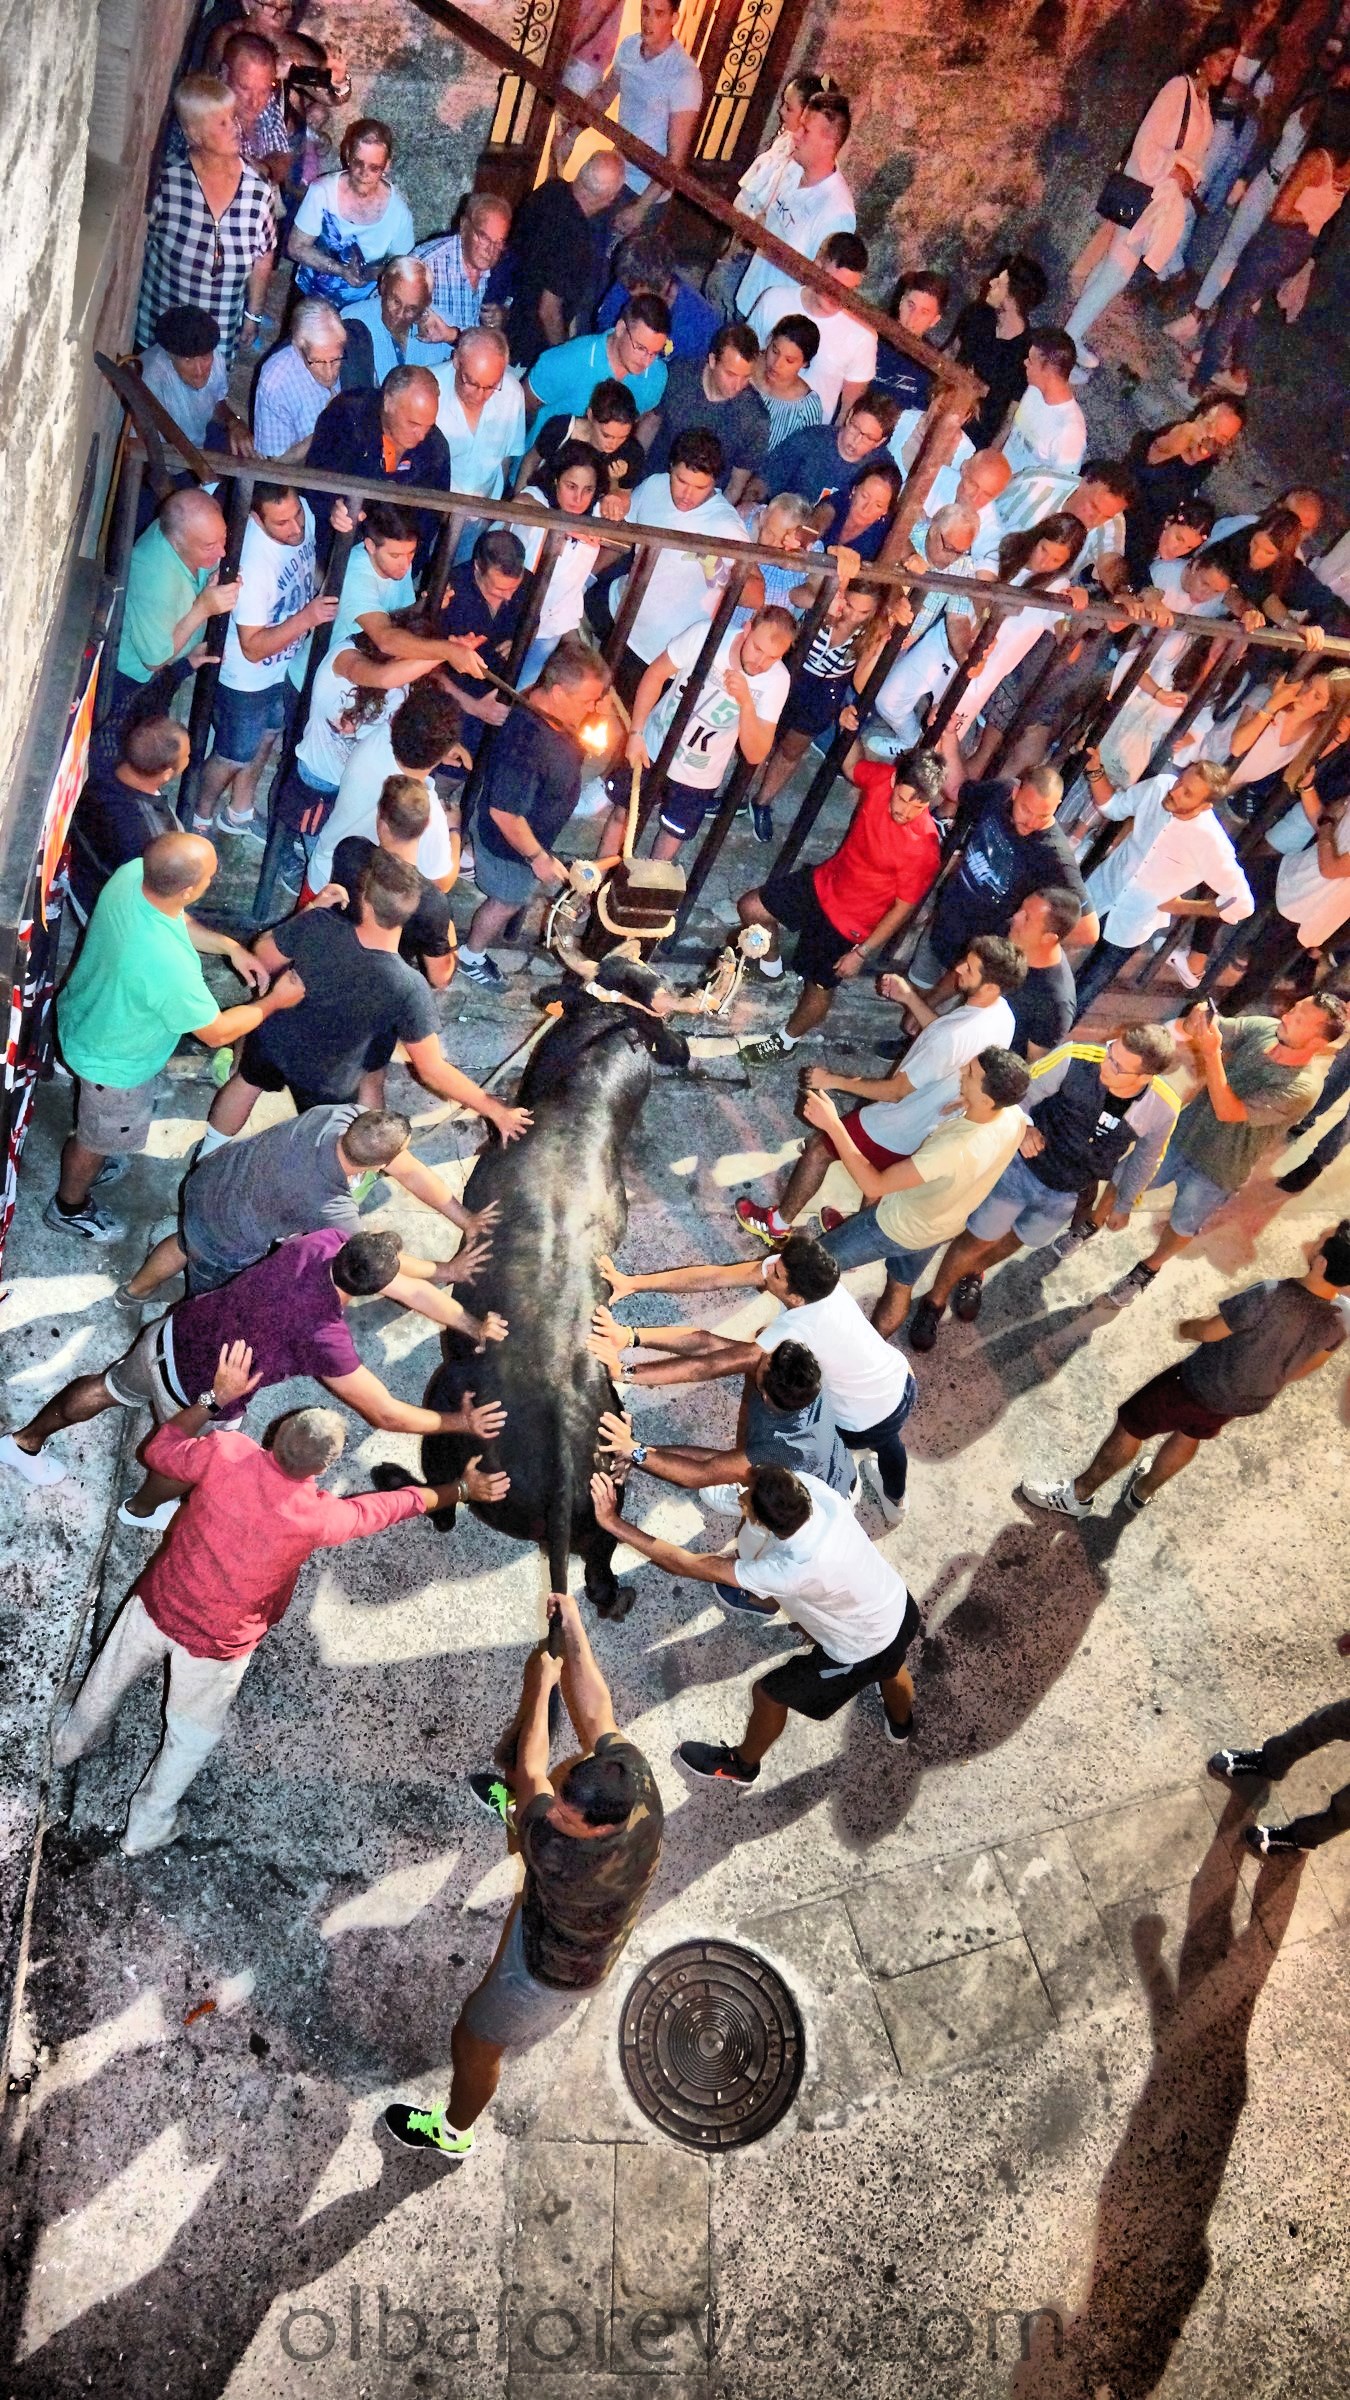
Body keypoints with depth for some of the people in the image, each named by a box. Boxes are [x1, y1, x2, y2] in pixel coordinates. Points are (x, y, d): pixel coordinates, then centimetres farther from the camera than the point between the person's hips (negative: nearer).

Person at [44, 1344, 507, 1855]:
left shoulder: (226, 1453, -27)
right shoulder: (319, 1517, -29)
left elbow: (159, 1449, -6)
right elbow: (395, 1504, -11)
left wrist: (216, 1398, 0)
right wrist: (461, 1489, 5)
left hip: (155, 1606, 3)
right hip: (214, 1645, -3)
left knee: (108, 1679, 34)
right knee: (192, 1736, 26)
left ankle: (72, 1740, 63)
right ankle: (146, 1828, 46)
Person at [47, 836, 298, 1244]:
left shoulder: (133, 873, -25)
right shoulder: (167, 965, -46)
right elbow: (217, 1033, -27)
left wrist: (230, 946, -8)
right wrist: (275, 1001, -13)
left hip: (85, 1014, 7)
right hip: (113, 1059, -7)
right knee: (99, 1138, 25)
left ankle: (87, 1163, 66)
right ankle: (69, 1207, 53)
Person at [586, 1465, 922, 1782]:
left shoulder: (794, 1571, -43)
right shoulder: (806, 1486, -29)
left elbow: (688, 1565, -37)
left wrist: (613, 1523, -34)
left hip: (861, 1652, -6)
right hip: (897, 1604, 6)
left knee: (770, 1693, 18)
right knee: (889, 1667, 39)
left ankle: (741, 1765, 49)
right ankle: (901, 1723, 73)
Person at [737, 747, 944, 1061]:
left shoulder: (924, 850, -35)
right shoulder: (882, 777, -22)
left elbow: (902, 909, -21)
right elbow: (852, 766, 4)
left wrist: (862, 953, -15)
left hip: (852, 922, -6)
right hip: (825, 883, 6)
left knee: (819, 987, 9)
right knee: (750, 907, 13)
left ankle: (786, 1041, 40)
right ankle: (770, 965, 44)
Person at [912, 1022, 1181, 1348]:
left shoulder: (1163, 1109, -23)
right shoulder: (1076, 1058, -33)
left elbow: (1145, 1159, -1)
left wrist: (1124, 1204, 13)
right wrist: (1023, 1126, -34)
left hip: (1066, 1196, 3)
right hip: (1022, 1168, -3)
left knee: (1015, 1241, 27)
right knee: (977, 1241, 12)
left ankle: (974, 1274, 58)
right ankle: (935, 1301, 39)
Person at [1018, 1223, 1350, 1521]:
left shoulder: (1272, 1296, -40)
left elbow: (1209, 1331, -26)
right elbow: (1307, 1367, 0)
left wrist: (1185, 1327, -3)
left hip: (1204, 1386, -6)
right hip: (1252, 1399, 6)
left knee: (1130, 1425, 15)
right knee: (1190, 1434, 33)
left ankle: (1078, 1495, 33)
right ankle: (1141, 1494, 55)